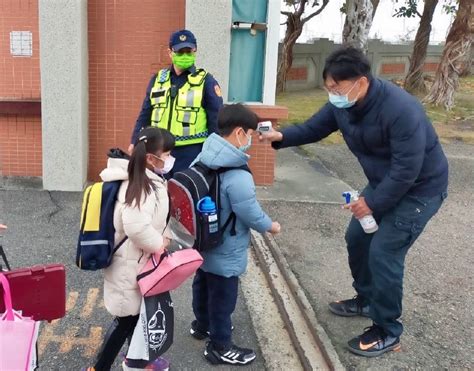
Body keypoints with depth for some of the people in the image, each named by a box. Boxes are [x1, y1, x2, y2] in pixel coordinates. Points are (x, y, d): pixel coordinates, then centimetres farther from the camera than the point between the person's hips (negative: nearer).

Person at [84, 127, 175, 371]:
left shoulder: (141, 180, 4)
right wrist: (158, 243, -26)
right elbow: (136, 226, -41)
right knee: (126, 319, 5)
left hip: (135, 261, 10)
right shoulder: (143, 186, -26)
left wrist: (157, 239, 6)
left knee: (137, 313, 24)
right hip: (130, 265, -10)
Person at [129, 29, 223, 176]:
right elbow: (145, 114, 15)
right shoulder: (158, 79, 10)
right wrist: (135, 143, 9)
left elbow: (216, 119, -2)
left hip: (191, 152, -4)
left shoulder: (206, 81, -2)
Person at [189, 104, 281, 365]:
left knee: (202, 285, 26)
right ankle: (220, 347, 26)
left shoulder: (203, 159, -4)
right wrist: (270, 226, -4)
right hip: (225, 252, -9)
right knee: (222, 296, 9)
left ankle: (202, 325, 49)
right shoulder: (238, 177, -31)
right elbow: (252, 215, -24)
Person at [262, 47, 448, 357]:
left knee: (384, 252, -10)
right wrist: (281, 137, -17)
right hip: (384, 182, 9)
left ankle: (388, 332, 8)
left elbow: (407, 169, -32)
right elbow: (314, 128, 1)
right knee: (357, 238, 14)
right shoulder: (342, 104, -10)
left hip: (421, 188, -8)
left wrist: (372, 202, -24)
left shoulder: (400, 110, -35)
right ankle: (366, 300, 38)